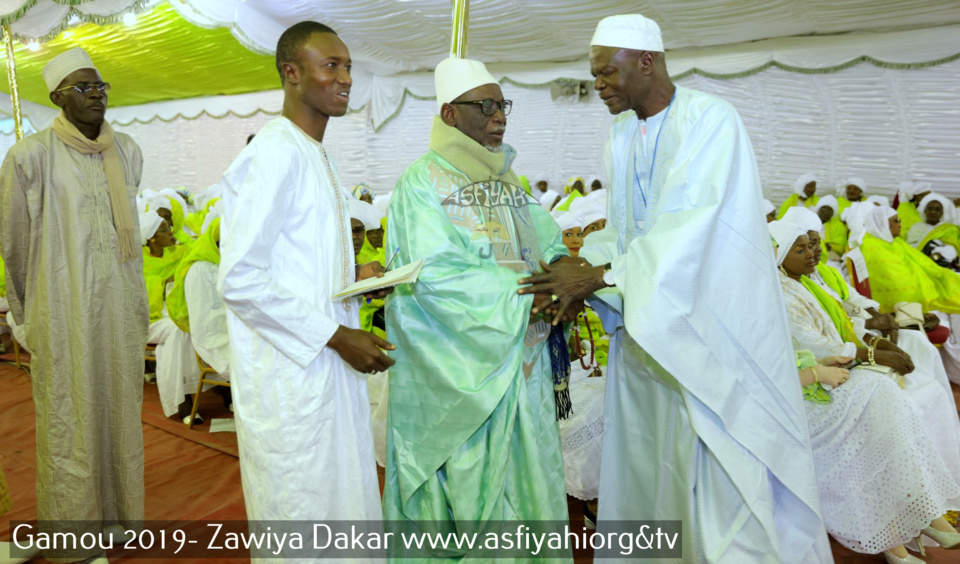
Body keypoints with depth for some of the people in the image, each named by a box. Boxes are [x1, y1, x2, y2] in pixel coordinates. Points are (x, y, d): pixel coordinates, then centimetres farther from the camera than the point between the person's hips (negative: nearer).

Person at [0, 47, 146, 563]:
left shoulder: (127, 152, 6)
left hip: (120, 311, 5)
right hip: (65, 314, -4)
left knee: (119, 410, 13)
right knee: (69, 421, 5)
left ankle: (119, 512, 29)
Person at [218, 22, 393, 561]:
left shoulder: (319, 156, 14)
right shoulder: (275, 154, -16)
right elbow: (241, 279, -21)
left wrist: (354, 272, 2)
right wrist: (337, 335, -19)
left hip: (329, 365, 9)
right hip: (289, 373, -9)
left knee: (343, 500, 19)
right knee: (299, 514, 7)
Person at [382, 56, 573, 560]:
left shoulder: (506, 180, 14)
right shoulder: (422, 183, -9)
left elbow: (545, 241, 9)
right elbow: (437, 276, -20)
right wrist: (524, 293, -20)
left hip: (521, 359, 7)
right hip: (462, 367, -6)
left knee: (523, 475, 14)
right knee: (469, 478, 3)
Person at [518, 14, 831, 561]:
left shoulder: (711, 121, -13)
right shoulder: (621, 136, 9)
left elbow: (689, 230, -23)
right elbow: (622, 232, 10)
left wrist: (599, 274, -22)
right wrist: (582, 279, -7)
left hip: (707, 325, -7)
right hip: (644, 322, 7)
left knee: (722, 469, 1)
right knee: (647, 458, 14)